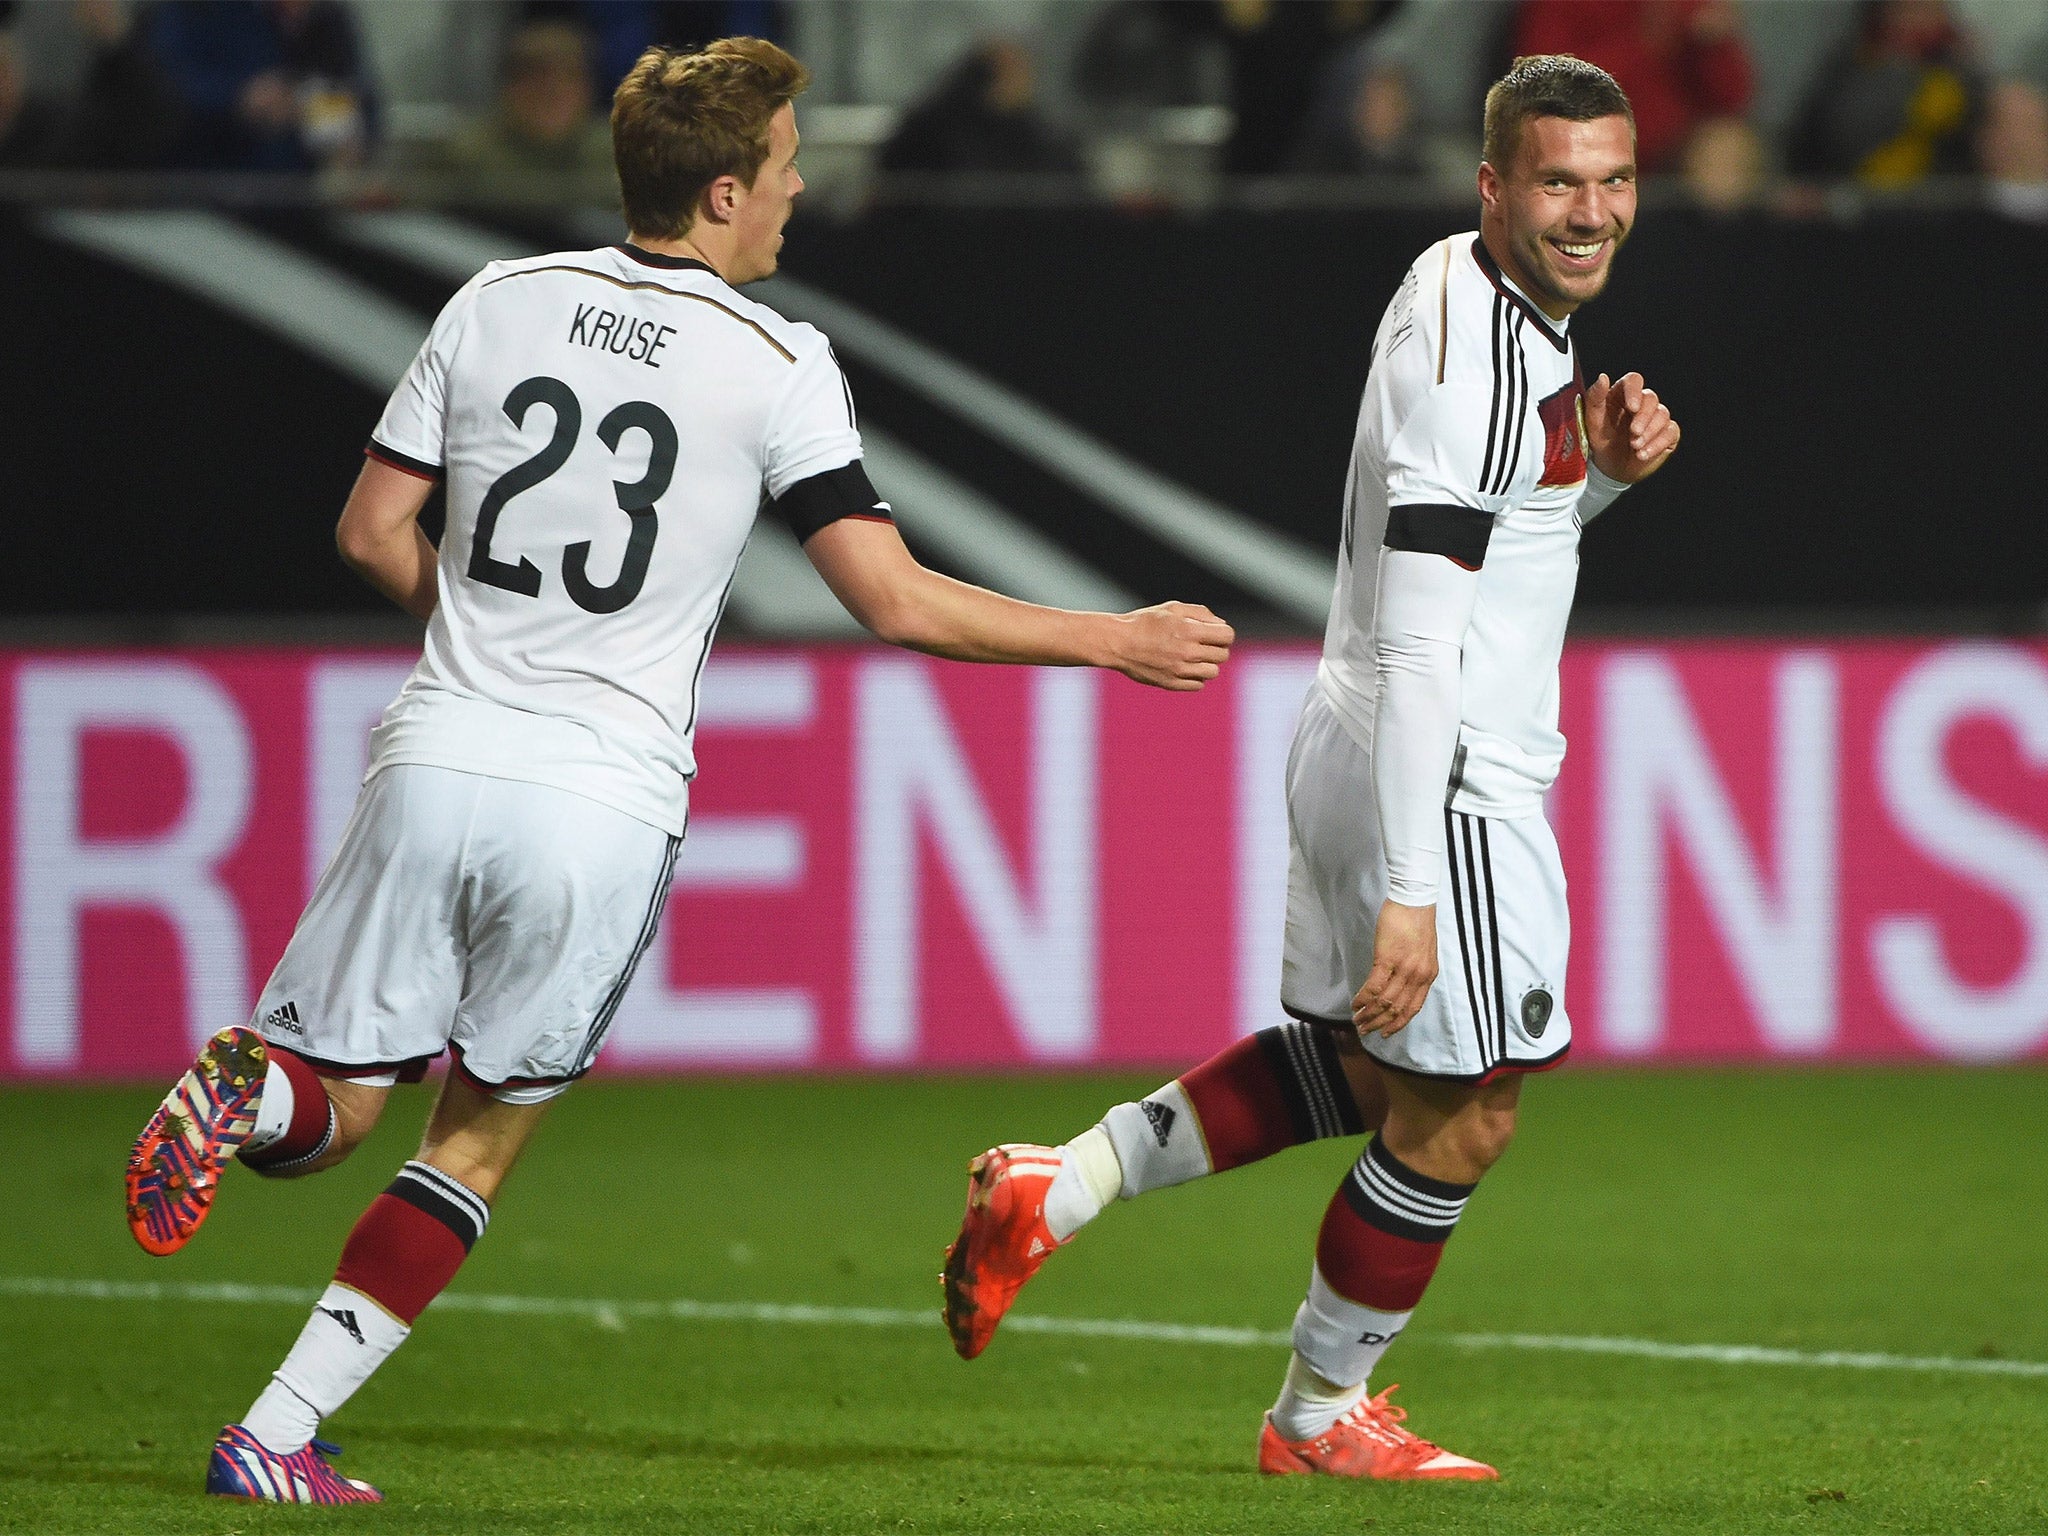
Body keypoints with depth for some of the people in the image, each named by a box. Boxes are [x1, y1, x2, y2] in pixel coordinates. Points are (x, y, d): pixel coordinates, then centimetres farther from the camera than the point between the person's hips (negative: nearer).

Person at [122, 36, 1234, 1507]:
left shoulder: (499, 303, 7)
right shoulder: (777, 363, -4)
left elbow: (375, 529, 10)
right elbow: (896, 600, -7)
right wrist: (1116, 642, 3)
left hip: (439, 761, 2)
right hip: (606, 802, -2)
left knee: (333, 1111, 13)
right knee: (480, 1141, 13)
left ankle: (246, 1091, -24)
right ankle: (279, 1432, 5)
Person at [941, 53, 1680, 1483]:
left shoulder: (1485, 299, 7)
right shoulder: (1470, 363, -23)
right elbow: (1416, 642, -27)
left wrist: (1602, 472, 2)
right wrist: (1406, 891, -29)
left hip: (1359, 756, 10)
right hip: (1439, 783, -10)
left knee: (1353, 1068, 23)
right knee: (1462, 1110, 4)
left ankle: (1059, 1187, 22)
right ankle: (1321, 1414, 20)